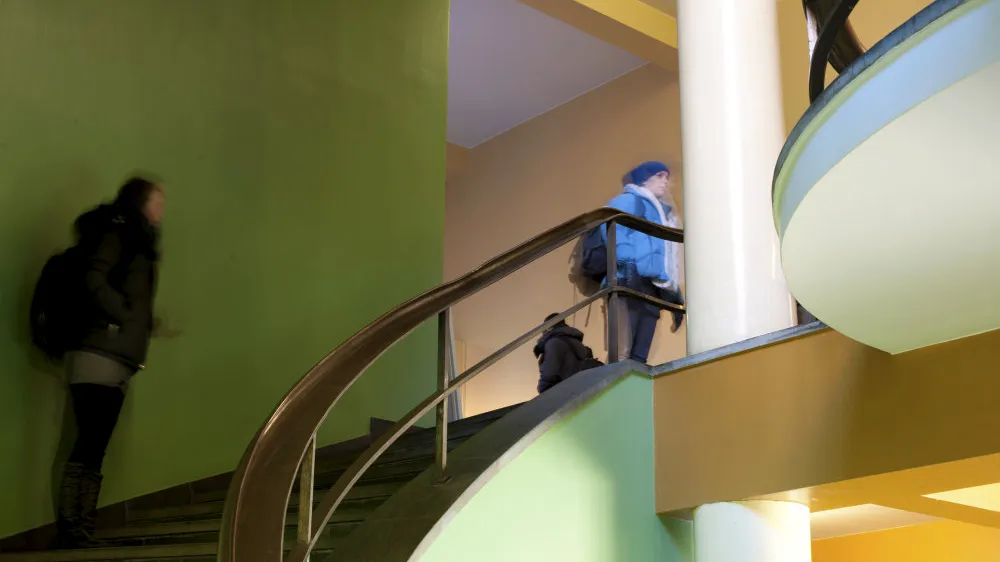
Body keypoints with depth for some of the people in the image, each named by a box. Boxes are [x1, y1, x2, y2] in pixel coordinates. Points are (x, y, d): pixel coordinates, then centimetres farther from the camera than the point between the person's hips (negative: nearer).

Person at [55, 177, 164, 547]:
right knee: (89, 447, -11)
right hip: (99, 357, -9)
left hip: (116, 363, 9)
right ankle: (70, 532, -11)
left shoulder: (135, 243, 23)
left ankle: (80, 536, 3)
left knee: (93, 449, 4)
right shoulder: (118, 234, -2)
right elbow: (93, 279, -17)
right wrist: (125, 315, -11)